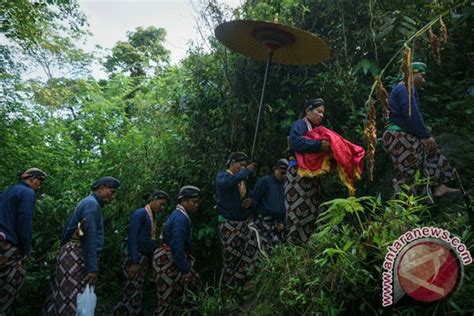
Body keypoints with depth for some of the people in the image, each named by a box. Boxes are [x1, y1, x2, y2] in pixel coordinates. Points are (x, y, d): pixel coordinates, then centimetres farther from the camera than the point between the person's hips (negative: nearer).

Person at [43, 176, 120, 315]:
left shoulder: (90, 203, 19)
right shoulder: (92, 204, -12)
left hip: (76, 255, 10)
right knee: (72, 299, -7)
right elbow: (90, 237, -20)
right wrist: (93, 267, -22)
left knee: (67, 297, 12)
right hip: (77, 256, -10)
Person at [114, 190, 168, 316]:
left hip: (144, 259, 9)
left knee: (137, 293, 12)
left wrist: (150, 260, 12)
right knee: (133, 292, -8)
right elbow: (132, 237, -17)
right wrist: (134, 262, -21)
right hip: (135, 258, -9)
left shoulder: (152, 217, 15)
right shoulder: (140, 213, -10)